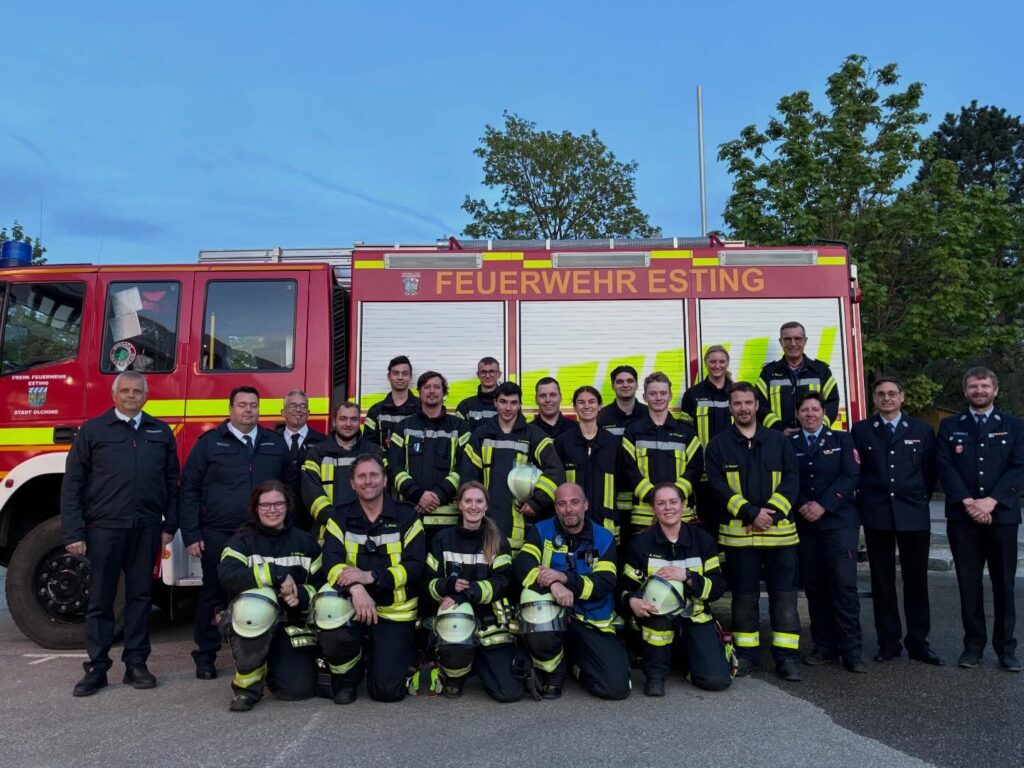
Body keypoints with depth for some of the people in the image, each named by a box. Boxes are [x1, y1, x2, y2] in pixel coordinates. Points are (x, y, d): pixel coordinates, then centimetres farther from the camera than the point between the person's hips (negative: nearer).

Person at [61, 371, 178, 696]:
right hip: (104, 527, -2)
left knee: (140, 596, 8)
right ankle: (96, 668, 15)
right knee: (100, 600, 6)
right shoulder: (93, 431, 4)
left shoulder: (161, 432, 10)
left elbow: (172, 482, 11)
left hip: (146, 529, 2)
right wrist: (73, 533, -7)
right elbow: (72, 484, 0)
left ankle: (136, 664, 18)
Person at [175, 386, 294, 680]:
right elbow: (189, 490, 1)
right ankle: (206, 656, 23)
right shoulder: (209, 442, 2)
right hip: (218, 536, -2)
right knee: (213, 596, 8)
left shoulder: (275, 443, 9)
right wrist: (191, 535, -4)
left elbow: (289, 487, 13)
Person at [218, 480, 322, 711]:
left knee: (299, 688, -16)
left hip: (293, 625, 2)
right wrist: (277, 575, -25)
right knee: (255, 601, -37)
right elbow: (227, 573, -22)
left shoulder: (304, 542, 6)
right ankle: (247, 686, -16)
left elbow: (320, 584, 6)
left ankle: (275, 664, 24)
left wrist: (301, 595, -16)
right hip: (253, 624, -2)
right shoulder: (242, 540, -2)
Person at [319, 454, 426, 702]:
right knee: (333, 637, -32)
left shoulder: (406, 516, 0)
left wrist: (370, 576, -23)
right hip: (354, 606, 2)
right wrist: (355, 588, -31)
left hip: (396, 612, -1)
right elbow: (331, 561, -11)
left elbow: (415, 564, -10)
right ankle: (346, 680, 4)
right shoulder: (340, 518, 4)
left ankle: (403, 656, 25)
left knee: (387, 689, -11)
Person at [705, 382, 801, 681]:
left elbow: (791, 479, 3)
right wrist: (751, 513, -14)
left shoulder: (777, 440, 10)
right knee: (744, 596, 7)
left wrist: (771, 511, -11)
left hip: (779, 530, 1)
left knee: (784, 595, 2)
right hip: (738, 533, -1)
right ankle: (746, 654, 18)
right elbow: (718, 485, -4)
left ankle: (787, 657, 11)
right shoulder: (719, 444, 4)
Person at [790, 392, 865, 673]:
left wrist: (823, 506, -11)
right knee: (813, 587, 3)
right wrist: (802, 506, -12)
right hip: (804, 524, 2)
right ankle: (824, 647, 13)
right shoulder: (789, 444, 11)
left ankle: (852, 651, 0)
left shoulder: (842, 439, 8)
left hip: (839, 521, -2)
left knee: (844, 584, -8)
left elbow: (850, 476, -3)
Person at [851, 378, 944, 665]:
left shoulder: (922, 430, 7)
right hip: (877, 515, 0)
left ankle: (918, 642, 16)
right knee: (882, 581, 5)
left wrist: (920, 499, 7)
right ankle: (888, 643, 14)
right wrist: (866, 498, 1)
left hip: (914, 515, 0)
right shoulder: (861, 431, 6)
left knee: (916, 579, 5)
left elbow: (931, 470, 10)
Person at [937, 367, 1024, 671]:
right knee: (969, 583, 4)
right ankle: (973, 644, 13)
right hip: (962, 517, 0)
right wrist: (967, 502, -13)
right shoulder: (950, 426, 9)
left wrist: (991, 500, -15)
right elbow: (945, 466, -1)